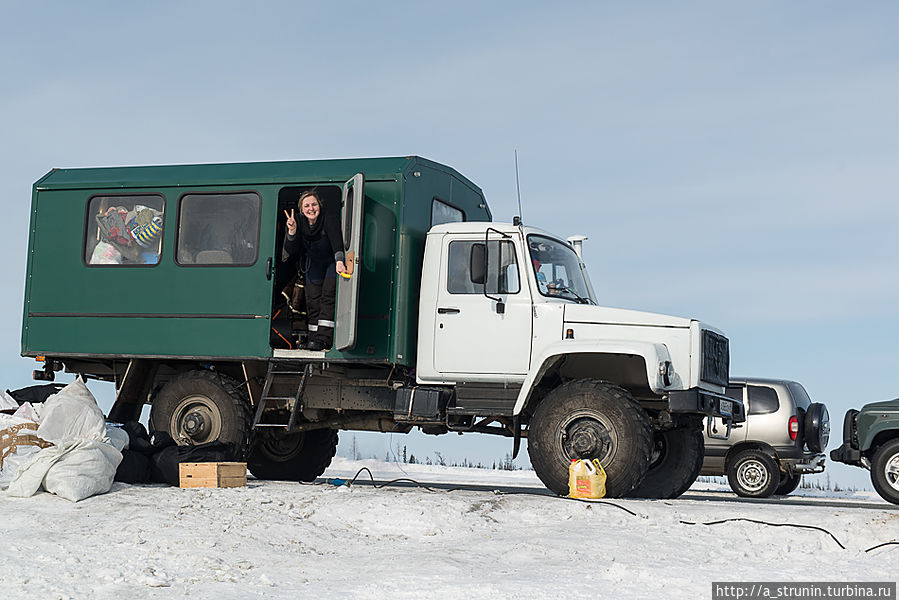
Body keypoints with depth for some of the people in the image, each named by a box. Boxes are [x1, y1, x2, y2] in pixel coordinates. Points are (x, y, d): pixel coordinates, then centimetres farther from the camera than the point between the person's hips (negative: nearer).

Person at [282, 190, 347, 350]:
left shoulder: (329, 220, -24)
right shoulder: (300, 223, -9)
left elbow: (336, 241, -40)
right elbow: (291, 251, -13)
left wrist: (339, 261, -58)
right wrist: (292, 231, -30)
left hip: (333, 262, -5)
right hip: (314, 265, 5)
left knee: (328, 297, -17)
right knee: (312, 301, 0)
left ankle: (323, 339, -23)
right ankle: (314, 339, 3)